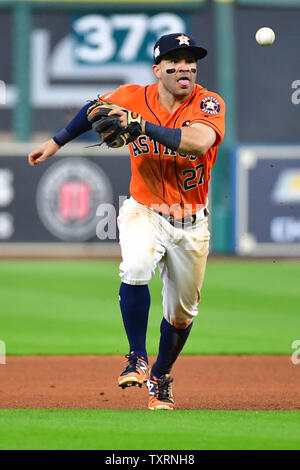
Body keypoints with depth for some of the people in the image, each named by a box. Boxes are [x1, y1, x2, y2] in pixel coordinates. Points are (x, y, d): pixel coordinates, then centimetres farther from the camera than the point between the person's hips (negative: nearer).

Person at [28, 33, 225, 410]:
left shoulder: (209, 104, -16)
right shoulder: (133, 98, -9)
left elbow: (198, 141, -37)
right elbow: (96, 107, 13)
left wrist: (143, 127, -41)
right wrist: (57, 142, 16)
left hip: (191, 223, 1)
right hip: (144, 212, -1)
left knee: (182, 311, 11)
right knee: (135, 269, -32)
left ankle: (160, 377, 37)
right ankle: (138, 359, -17)